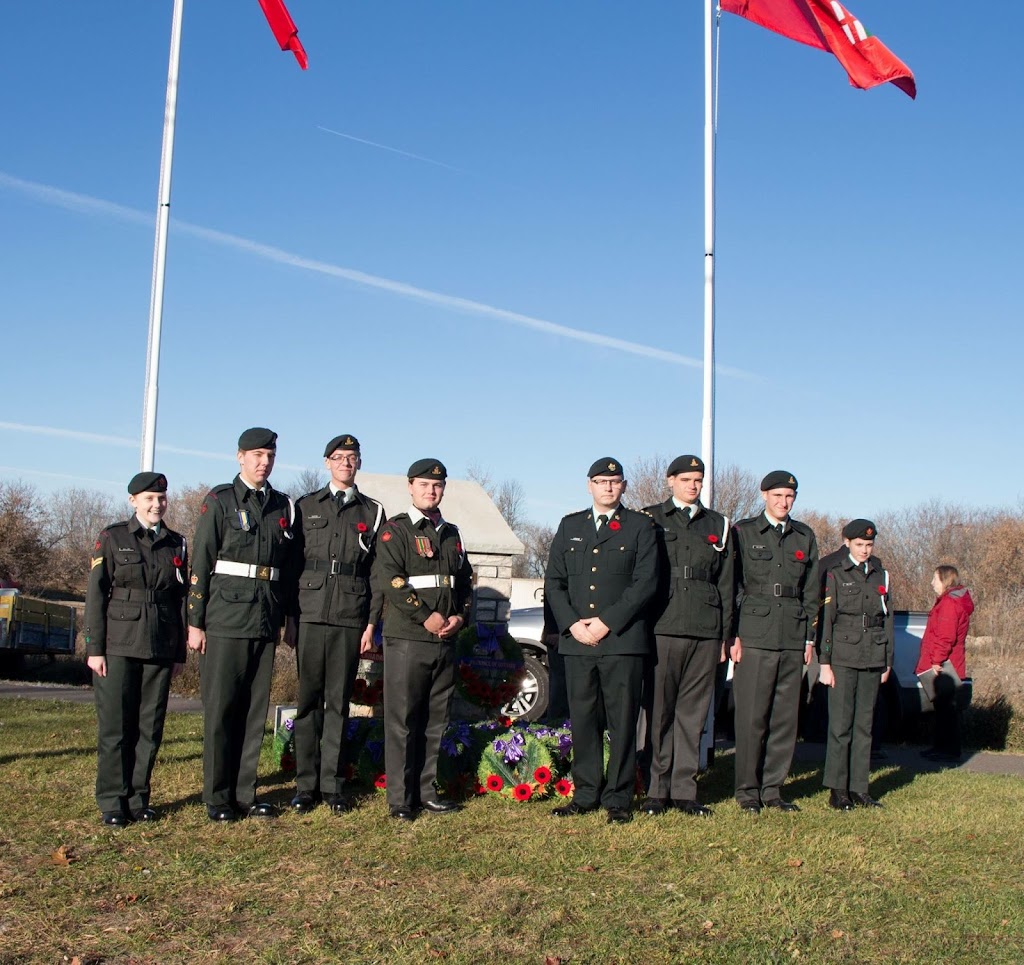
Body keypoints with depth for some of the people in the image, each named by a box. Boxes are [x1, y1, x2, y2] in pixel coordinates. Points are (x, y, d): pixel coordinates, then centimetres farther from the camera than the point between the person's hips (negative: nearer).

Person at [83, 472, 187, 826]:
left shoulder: (177, 544, 11)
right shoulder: (112, 538, 3)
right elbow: (96, 595, -1)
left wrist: (180, 651, 11)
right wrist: (94, 648, -6)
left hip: (160, 650, 3)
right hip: (118, 647, -3)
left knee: (150, 728, 4)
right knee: (114, 726, -1)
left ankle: (138, 799, 15)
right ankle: (113, 803, 8)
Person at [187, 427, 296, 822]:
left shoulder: (284, 506, 13)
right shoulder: (220, 500, 0)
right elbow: (200, 564, -3)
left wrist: (284, 618, 12)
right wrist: (195, 621, -8)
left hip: (265, 622, 4)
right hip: (225, 620, -4)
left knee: (255, 710, 7)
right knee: (220, 709, 0)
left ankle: (244, 792, 16)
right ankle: (218, 797, 8)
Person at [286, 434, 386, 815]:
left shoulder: (373, 512, 11)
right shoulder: (305, 507, 11)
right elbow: (291, 564, 8)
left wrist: (372, 622, 0)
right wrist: (288, 617, 1)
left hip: (350, 619, 0)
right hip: (310, 614, 0)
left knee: (339, 701, 3)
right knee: (309, 699, 1)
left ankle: (333, 784, 9)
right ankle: (306, 785, 7)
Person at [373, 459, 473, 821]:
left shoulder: (451, 534, 18)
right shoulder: (395, 530, -1)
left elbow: (465, 582, 20)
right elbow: (388, 580, -13)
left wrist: (459, 617, 1)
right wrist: (426, 616, -17)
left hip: (446, 641, 6)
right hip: (407, 639, -6)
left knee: (435, 719, 9)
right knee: (402, 720, -3)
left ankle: (426, 791, 18)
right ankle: (400, 799, 2)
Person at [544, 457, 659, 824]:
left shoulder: (640, 526, 5)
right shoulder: (570, 526, 16)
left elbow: (645, 583, -4)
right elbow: (554, 581, 11)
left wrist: (606, 622, -11)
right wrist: (572, 624, -5)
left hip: (623, 640, -3)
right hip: (576, 640, 3)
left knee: (622, 722, -1)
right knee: (582, 720, 6)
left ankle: (617, 799, 7)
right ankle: (586, 794, 16)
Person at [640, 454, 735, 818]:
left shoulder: (717, 525, 17)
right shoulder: (650, 518, 8)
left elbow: (726, 583, 16)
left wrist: (726, 633, 10)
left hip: (706, 631, 3)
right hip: (662, 627, -3)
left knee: (693, 711, 4)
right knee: (660, 709, -1)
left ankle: (684, 790, 10)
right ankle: (657, 790, 7)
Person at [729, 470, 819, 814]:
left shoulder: (805, 536, 15)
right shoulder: (743, 532, 3)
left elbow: (811, 591, 16)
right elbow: (732, 587, 0)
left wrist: (809, 637, 11)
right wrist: (733, 635, -6)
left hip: (793, 638, 4)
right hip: (754, 635, -4)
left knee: (786, 717, 5)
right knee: (752, 716, -4)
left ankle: (773, 789, 14)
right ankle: (747, 790, 6)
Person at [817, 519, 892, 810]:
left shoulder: (880, 575, 13)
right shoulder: (834, 574, -1)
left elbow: (887, 618, 17)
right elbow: (825, 619, -4)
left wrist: (888, 660, 13)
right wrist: (824, 662, -8)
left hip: (872, 659, 4)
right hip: (843, 657, -4)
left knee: (864, 724, 7)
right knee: (841, 724, -5)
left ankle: (859, 788, 13)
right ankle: (837, 790, 1)